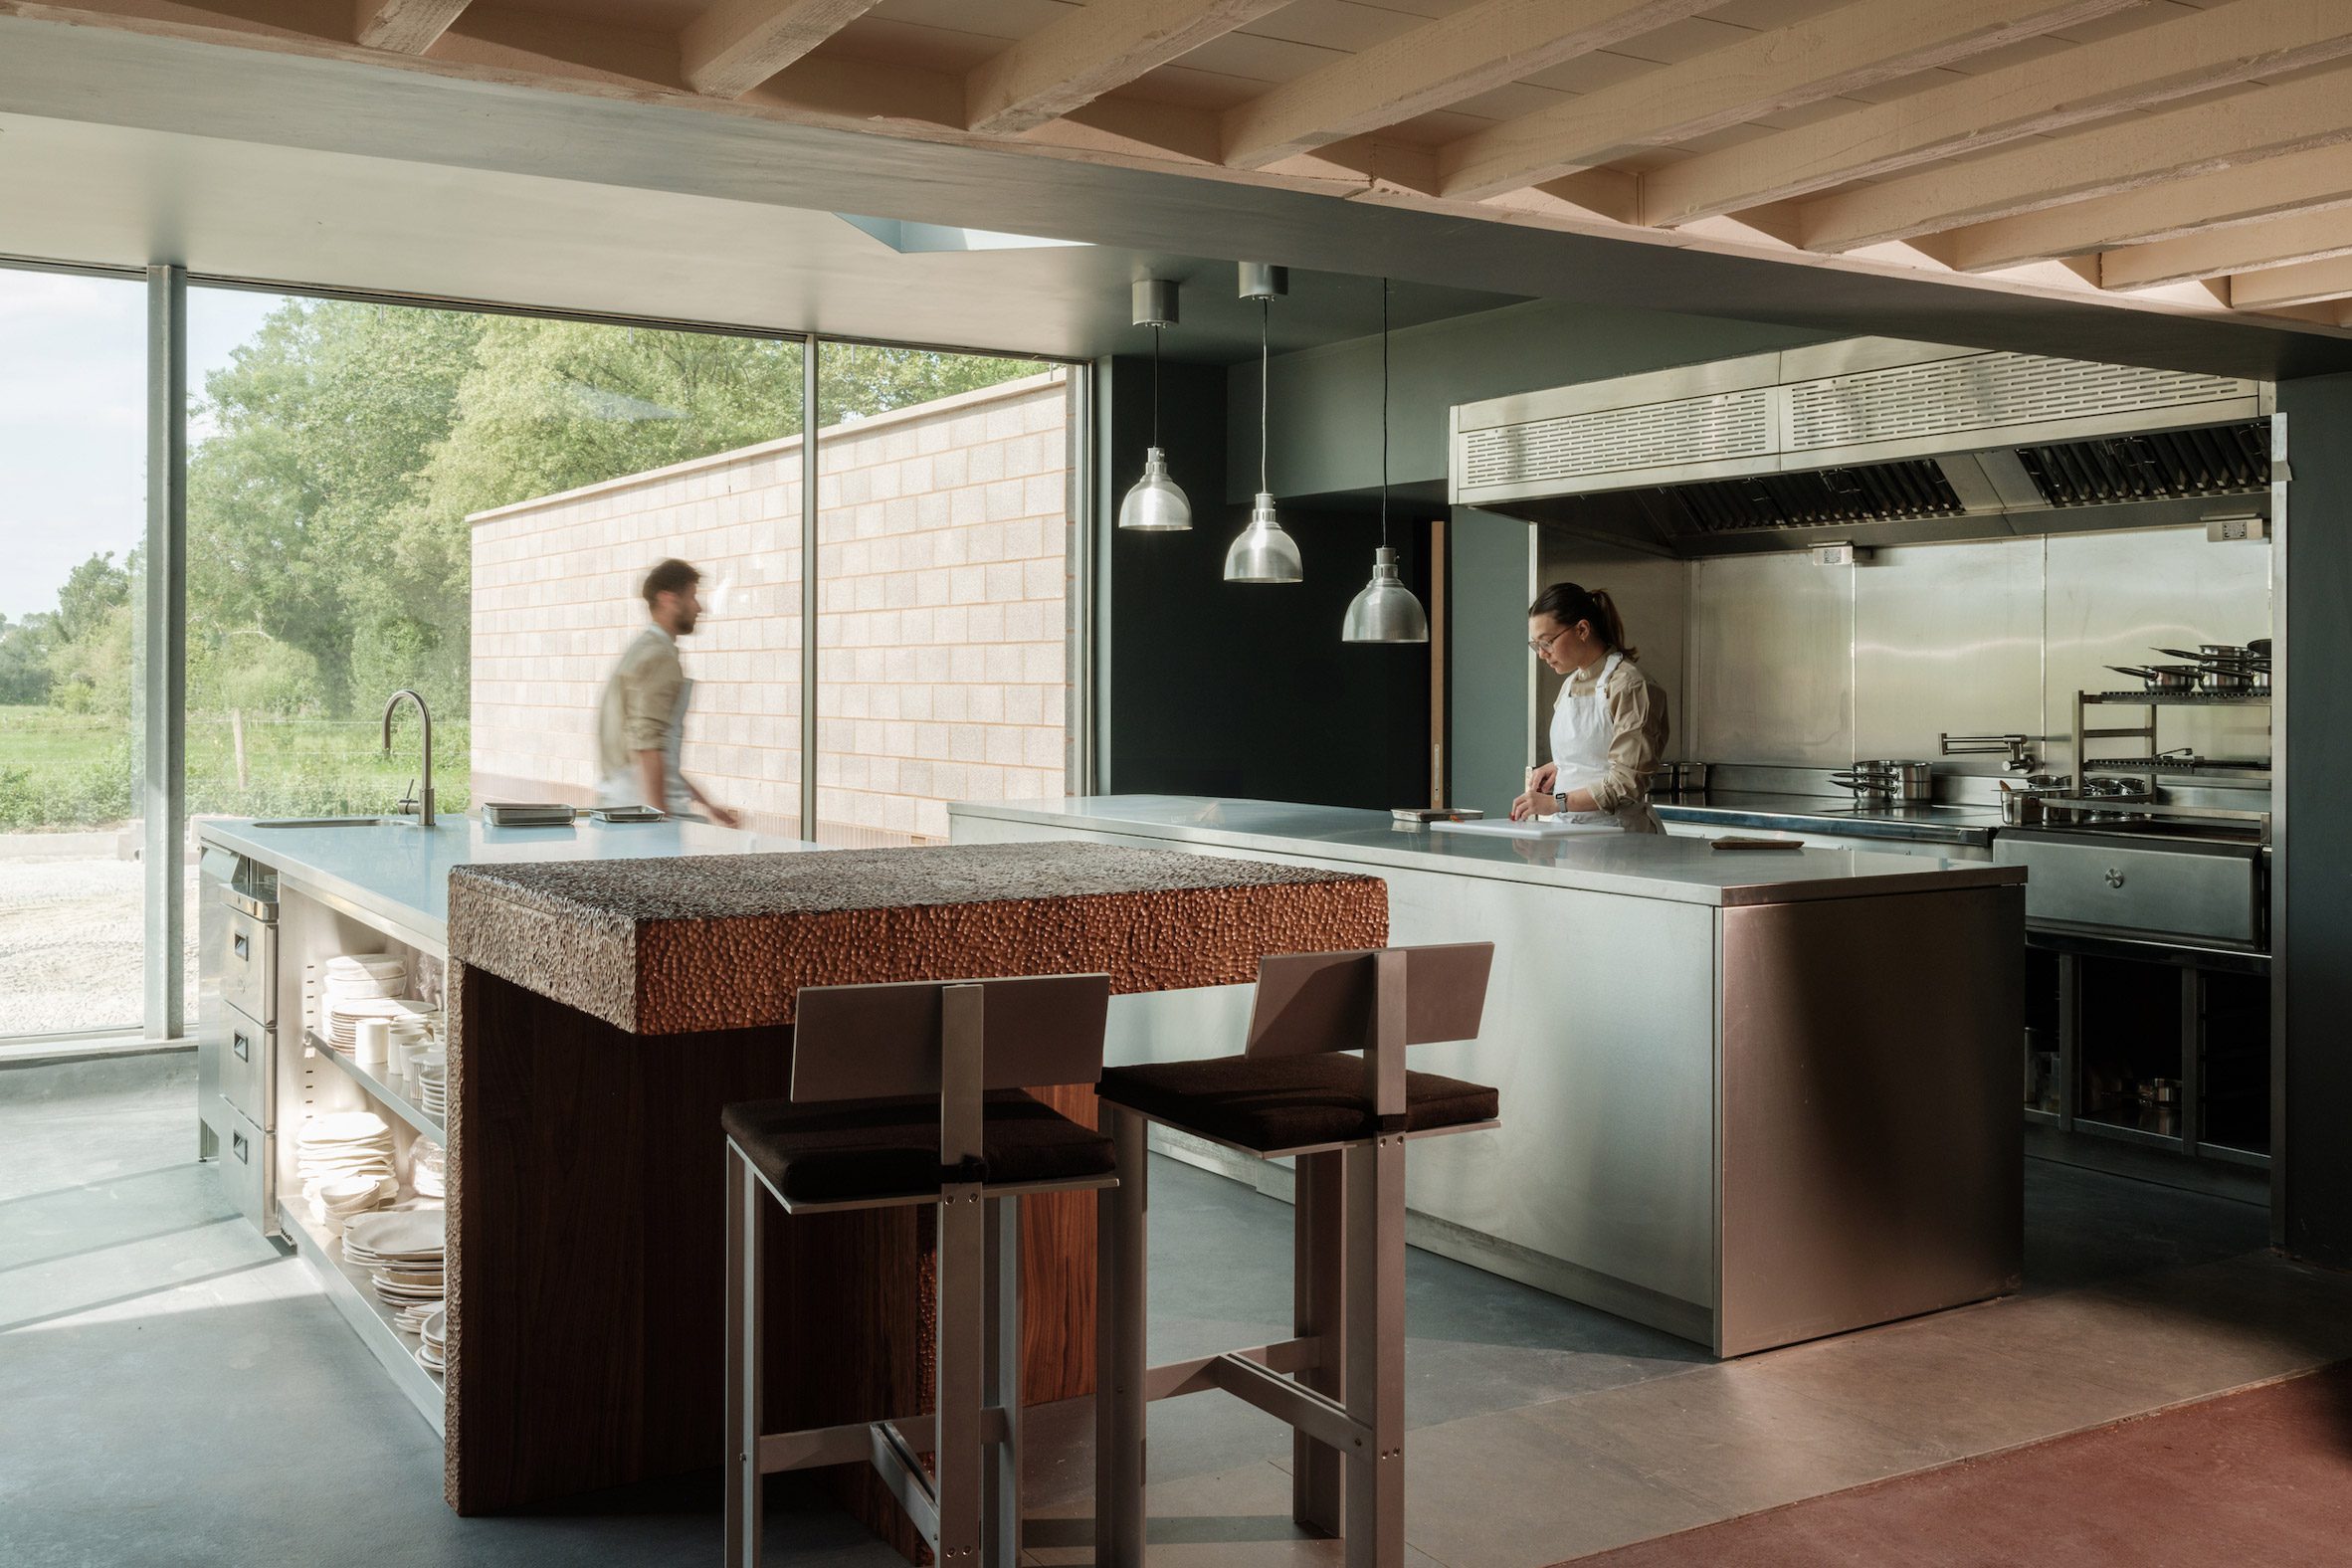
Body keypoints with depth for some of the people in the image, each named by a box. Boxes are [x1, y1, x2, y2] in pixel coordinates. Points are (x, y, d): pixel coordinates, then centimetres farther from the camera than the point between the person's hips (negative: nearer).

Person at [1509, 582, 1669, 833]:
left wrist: (1557, 802, -20)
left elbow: (1627, 782, -15)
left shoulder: (1628, 685, -9)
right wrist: (1559, 767, 10)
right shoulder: (1571, 684, 17)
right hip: (1571, 830, 8)